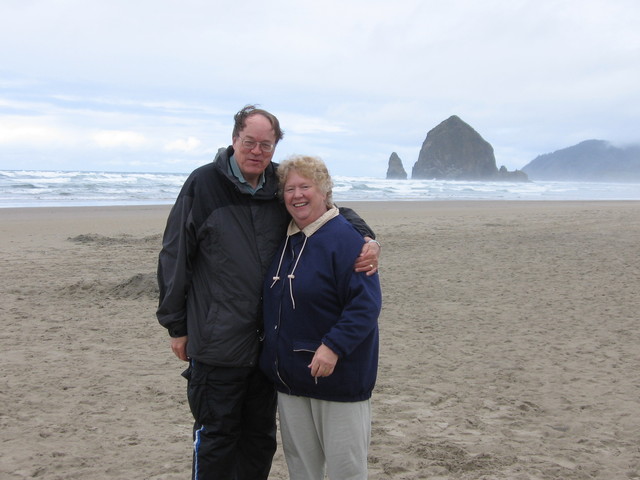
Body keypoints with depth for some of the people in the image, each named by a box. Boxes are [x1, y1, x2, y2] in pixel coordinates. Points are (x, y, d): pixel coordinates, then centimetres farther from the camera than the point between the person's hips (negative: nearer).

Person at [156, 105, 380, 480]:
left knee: (260, 438, 17)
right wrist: (177, 325, -2)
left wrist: (367, 240, -9)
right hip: (218, 343, -4)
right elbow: (174, 258, -3)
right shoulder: (204, 184, -5)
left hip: (268, 342, 4)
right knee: (216, 438, 8)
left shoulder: (282, 188, 4)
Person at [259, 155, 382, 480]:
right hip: (290, 374, 7)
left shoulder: (345, 237, -16)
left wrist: (334, 346, -28)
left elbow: (366, 301, -21)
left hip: (338, 376, -7)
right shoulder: (284, 239, 9)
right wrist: (272, 349, 16)